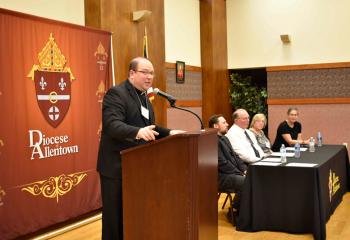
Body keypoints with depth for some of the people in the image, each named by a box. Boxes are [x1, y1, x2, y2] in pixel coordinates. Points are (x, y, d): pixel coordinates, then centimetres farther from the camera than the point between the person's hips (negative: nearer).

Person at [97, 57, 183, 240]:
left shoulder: (144, 97, 15)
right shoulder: (116, 93, -15)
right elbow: (112, 124, -29)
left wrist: (169, 133, 6)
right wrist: (138, 132, -44)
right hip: (117, 166, -8)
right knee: (116, 216, 2)